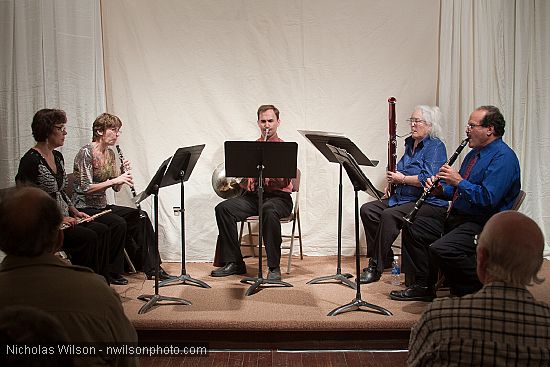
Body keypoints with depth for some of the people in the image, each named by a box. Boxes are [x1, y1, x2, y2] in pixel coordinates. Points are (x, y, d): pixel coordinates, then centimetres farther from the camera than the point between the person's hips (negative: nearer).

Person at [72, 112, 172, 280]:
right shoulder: (86, 152, -14)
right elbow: (86, 188, -22)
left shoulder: (110, 154, 10)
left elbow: (116, 188, 11)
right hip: (85, 208, -8)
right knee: (118, 222, -31)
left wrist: (124, 175, -8)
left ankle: (151, 266, -11)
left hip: (102, 206, 8)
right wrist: (114, 179, -25)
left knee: (140, 216, -11)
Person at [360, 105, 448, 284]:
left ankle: (376, 267, -22)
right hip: (403, 198, 9)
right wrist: (392, 180, 7)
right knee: (367, 209, -7)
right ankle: (385, 257, -1)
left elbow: (428, 179, -23)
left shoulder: (436, 147, -11)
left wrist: (402, 179, -14)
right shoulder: (410, 143, 16)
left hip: (429, 203, -9)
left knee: (389, 215, -30)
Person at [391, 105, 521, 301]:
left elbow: (488, 199, -25)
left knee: (440, 249, -31)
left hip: (483, 225, -10)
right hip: (457, 218, 10)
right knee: (412, 228, 5)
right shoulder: (474, 153, 17)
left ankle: (482, 290, -10)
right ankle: (422, 286, 8)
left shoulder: (503, 158, -14)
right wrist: (440, 190, 3)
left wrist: (459, 181, -18)